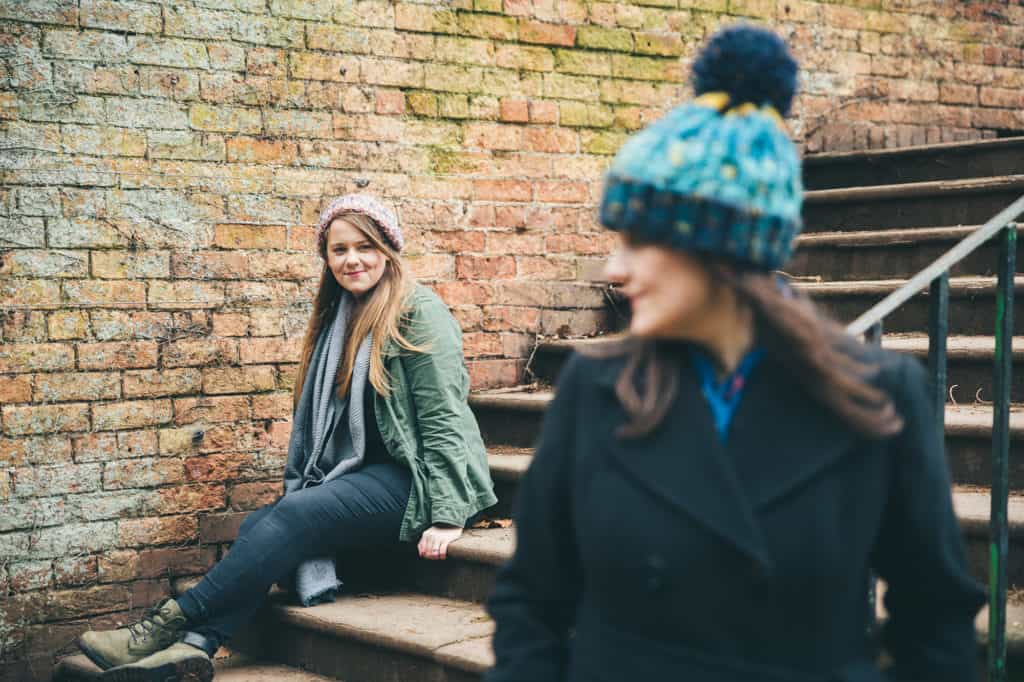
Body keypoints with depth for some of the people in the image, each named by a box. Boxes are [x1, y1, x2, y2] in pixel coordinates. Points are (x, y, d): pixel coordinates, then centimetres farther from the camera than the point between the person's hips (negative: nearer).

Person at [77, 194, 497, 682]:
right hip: (363, 475, 7)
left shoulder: (419, 313, -6)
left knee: (296, 514, -27)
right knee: (259, 526, -19)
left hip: (414, 478, -7)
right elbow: (322, 419, 18)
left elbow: (442, 418, -13)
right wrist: (302, 498, 7)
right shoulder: (340, 318, 17)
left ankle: (171, 623, -29)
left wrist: (446, 516, -19)